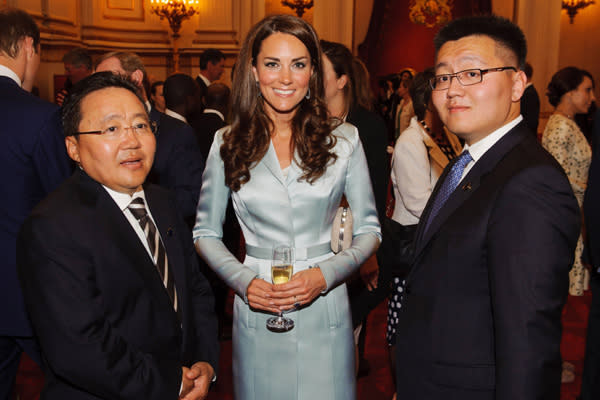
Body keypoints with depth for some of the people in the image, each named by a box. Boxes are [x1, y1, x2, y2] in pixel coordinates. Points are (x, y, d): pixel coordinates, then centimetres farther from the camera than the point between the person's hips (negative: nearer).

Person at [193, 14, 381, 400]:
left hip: (324, 312, 0)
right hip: (256, 314, 1)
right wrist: (243, 280, -10)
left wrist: (325, 275, -13)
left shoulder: (344, 139, -2)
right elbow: (206, 232, 6)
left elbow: (369, 230, 2)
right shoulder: (228, 143, -1)